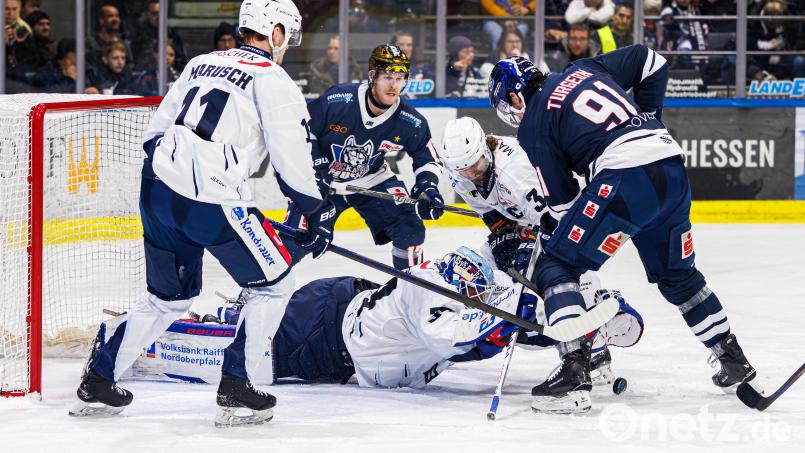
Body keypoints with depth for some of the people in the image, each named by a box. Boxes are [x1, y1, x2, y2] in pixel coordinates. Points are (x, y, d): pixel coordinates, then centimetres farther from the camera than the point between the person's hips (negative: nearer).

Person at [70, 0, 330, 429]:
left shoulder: (201, 63, 20)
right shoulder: (273, 80, -1)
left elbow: (154, 133, 21)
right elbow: (293, 163, -4)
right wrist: (313, 222, 7)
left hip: (157, 187, 7)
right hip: (212, 202, -7)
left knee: (171, 295, 24)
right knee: (273, 284, 11)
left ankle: (98, 380, 25)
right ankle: (235, 388, 5)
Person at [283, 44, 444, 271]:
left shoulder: (410, 122, -15)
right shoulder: (337, 100, -26)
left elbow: (427, 159, 0)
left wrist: (427, 186, -19)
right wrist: (316, 164, -19)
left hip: (373, 180, 3)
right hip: (322, 181, -3)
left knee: (410, 226, -13)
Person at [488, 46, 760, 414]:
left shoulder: (533, 125, 7)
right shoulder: (582, 70, 24)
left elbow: (562, 199, 5)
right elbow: (651, 62, 26)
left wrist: (550, 234, 20)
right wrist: (648, 118, 31)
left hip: (625, 177, -7)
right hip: (672, 168, 7)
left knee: (556, 268, 1)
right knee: (676, 274, 27)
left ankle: (574, 372, -13)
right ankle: (733, 359, 32)